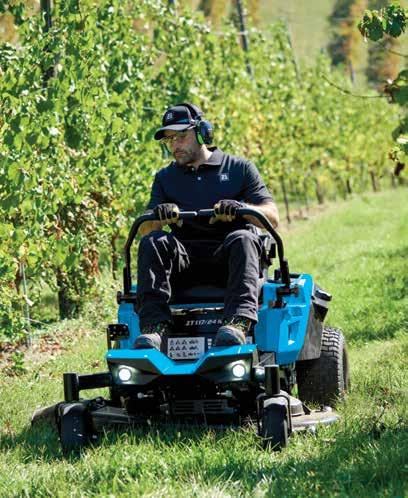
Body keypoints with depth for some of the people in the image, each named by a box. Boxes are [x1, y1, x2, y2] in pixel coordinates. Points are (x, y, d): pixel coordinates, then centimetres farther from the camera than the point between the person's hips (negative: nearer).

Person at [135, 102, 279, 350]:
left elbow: (272, 217, 3)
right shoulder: (165, 178, 21)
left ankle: (238, 322, -54)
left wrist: (240, 208, -18)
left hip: (227, 256, -2)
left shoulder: (240, 169, 13)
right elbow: (146, 229, 9)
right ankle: (155, 325, -41)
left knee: (242, 239, -34)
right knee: (152, 242, -27)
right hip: (184, 256, 2)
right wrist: (160, 216, -16)